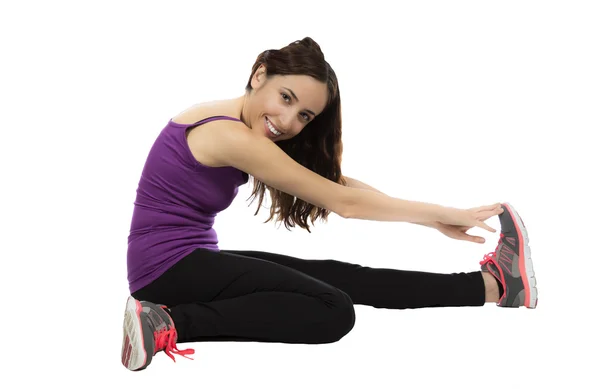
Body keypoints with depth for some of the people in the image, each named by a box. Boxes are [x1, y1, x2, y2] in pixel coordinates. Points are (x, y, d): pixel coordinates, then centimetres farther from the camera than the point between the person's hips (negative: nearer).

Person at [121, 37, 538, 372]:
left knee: (336, 276, 5)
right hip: (169, 266, -10)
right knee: (332, 310, -17)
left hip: (184, 260, 10)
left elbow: (335, 181, 8)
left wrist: (439, 217, 5)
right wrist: (443, 215, -8)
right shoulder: (230, 136, -22)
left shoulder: (228, 123, 8)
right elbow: (343, 201, -17)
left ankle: (491, 285, 8)